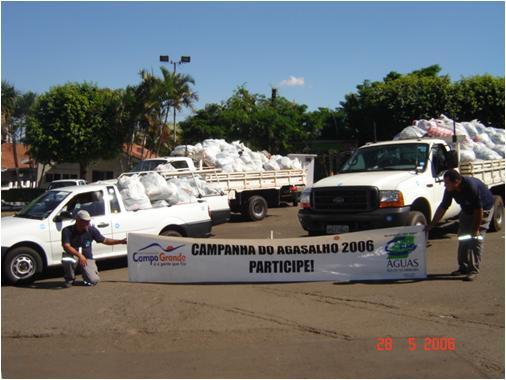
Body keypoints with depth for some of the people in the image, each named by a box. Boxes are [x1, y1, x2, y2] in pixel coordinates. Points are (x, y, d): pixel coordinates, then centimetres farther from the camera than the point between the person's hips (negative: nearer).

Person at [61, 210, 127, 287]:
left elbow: (104, 240, 4)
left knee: (94, 280, -19)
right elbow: (66, 246, -27)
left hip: (87, 257, 2)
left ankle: (87, 273, 21)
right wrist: (80, 255, -41)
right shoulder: (67, 231, -15)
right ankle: (70, 279, -6)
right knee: (67, 260, -39)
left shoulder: (91, 230, -6)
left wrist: (121, 241, -6)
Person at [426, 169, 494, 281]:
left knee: (476, 239, -14)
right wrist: (431, 225, -7)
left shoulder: (472, 187, -37)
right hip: (467, 211, 7)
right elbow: (443, 207, -6)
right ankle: (463, 267, 13)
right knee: (463, 238, 3)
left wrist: (476, 229, -23)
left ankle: (474, 270, -12)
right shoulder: (450, 190, -17)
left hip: (484, 210, -7)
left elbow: (479, 210, -29)